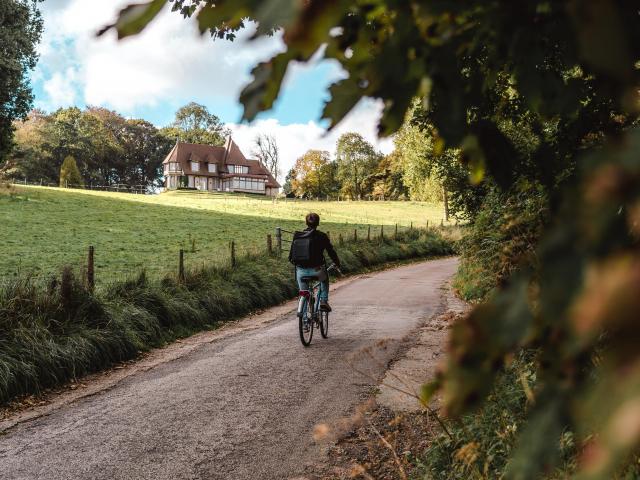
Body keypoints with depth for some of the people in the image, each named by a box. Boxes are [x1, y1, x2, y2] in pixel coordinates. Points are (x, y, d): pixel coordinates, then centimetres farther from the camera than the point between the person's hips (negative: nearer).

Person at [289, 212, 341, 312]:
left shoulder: (297, 236, 5)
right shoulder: (321, 236, -4)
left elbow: (291, 255, 8)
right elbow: (331, 252, 1)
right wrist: (338, 264, 16)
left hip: (301, 271, 2)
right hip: (316, 270, -2)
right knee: (325, 281, 32)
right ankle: (323, 301, 17)